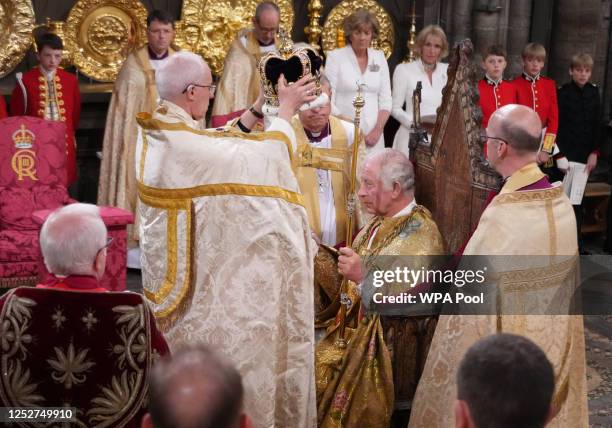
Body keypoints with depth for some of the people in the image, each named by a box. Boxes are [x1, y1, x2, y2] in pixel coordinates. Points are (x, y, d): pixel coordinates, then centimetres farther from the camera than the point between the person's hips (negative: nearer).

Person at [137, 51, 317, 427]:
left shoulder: (158, 133, 1)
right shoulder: (183, 142, -28)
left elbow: (221, 147, 11)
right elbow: (260, 158, -21)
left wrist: (258, 108, 9)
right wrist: (286, 109, -9)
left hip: (175, 266, 10)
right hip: (197, 272, -9)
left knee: (191, 350, 22)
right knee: (213, 350, 6)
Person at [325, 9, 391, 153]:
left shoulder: (379, 57, 9)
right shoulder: (335, 57, -1)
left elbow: (385, 100, 8)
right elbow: (328, 99, -6)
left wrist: (377, 130, -6)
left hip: (373, 136, 3)